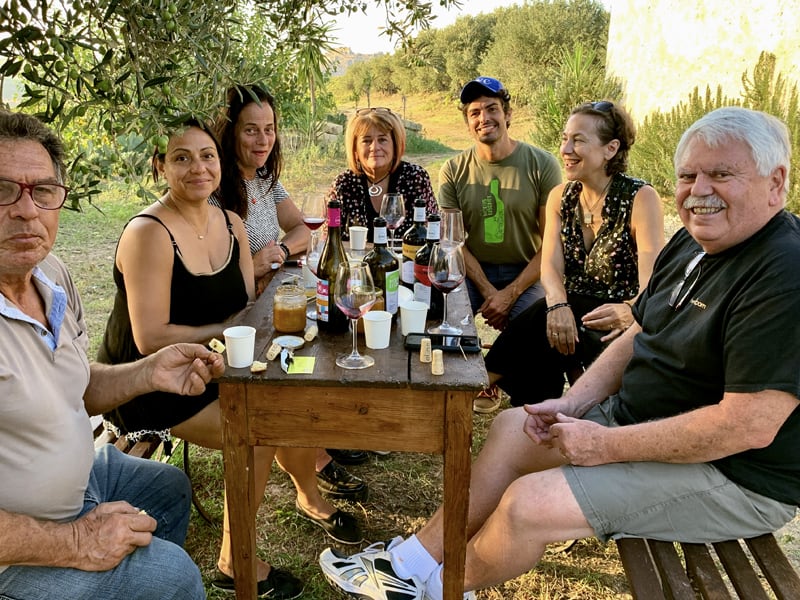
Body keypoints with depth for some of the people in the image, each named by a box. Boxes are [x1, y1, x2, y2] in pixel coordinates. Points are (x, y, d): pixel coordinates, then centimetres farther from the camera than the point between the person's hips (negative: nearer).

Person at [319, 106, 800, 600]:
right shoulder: (691, 244, 5)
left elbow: (749, 425, -30)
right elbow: (638, 338, 11)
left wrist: (607, 445, -23)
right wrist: (571, 406, -3)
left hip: (735, 472, -9)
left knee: (529, 504, -18)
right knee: (514, 425, 6)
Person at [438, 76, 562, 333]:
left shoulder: (543, 165, -6)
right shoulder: (453, 171, 0)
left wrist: (509, 294, -15)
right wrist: (488, 292, -13)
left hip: (526, 274, -1)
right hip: (473, 272, 2)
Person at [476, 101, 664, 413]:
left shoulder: (641, 199, -12)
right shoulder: (560, 196, 5)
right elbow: (551, 266, -5)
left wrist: (630, 311, -44)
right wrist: (558, 304, -27)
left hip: (617, 326, -4)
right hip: (574, 312, 5)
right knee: (544, 319, -29)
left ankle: (486, 382, -7)